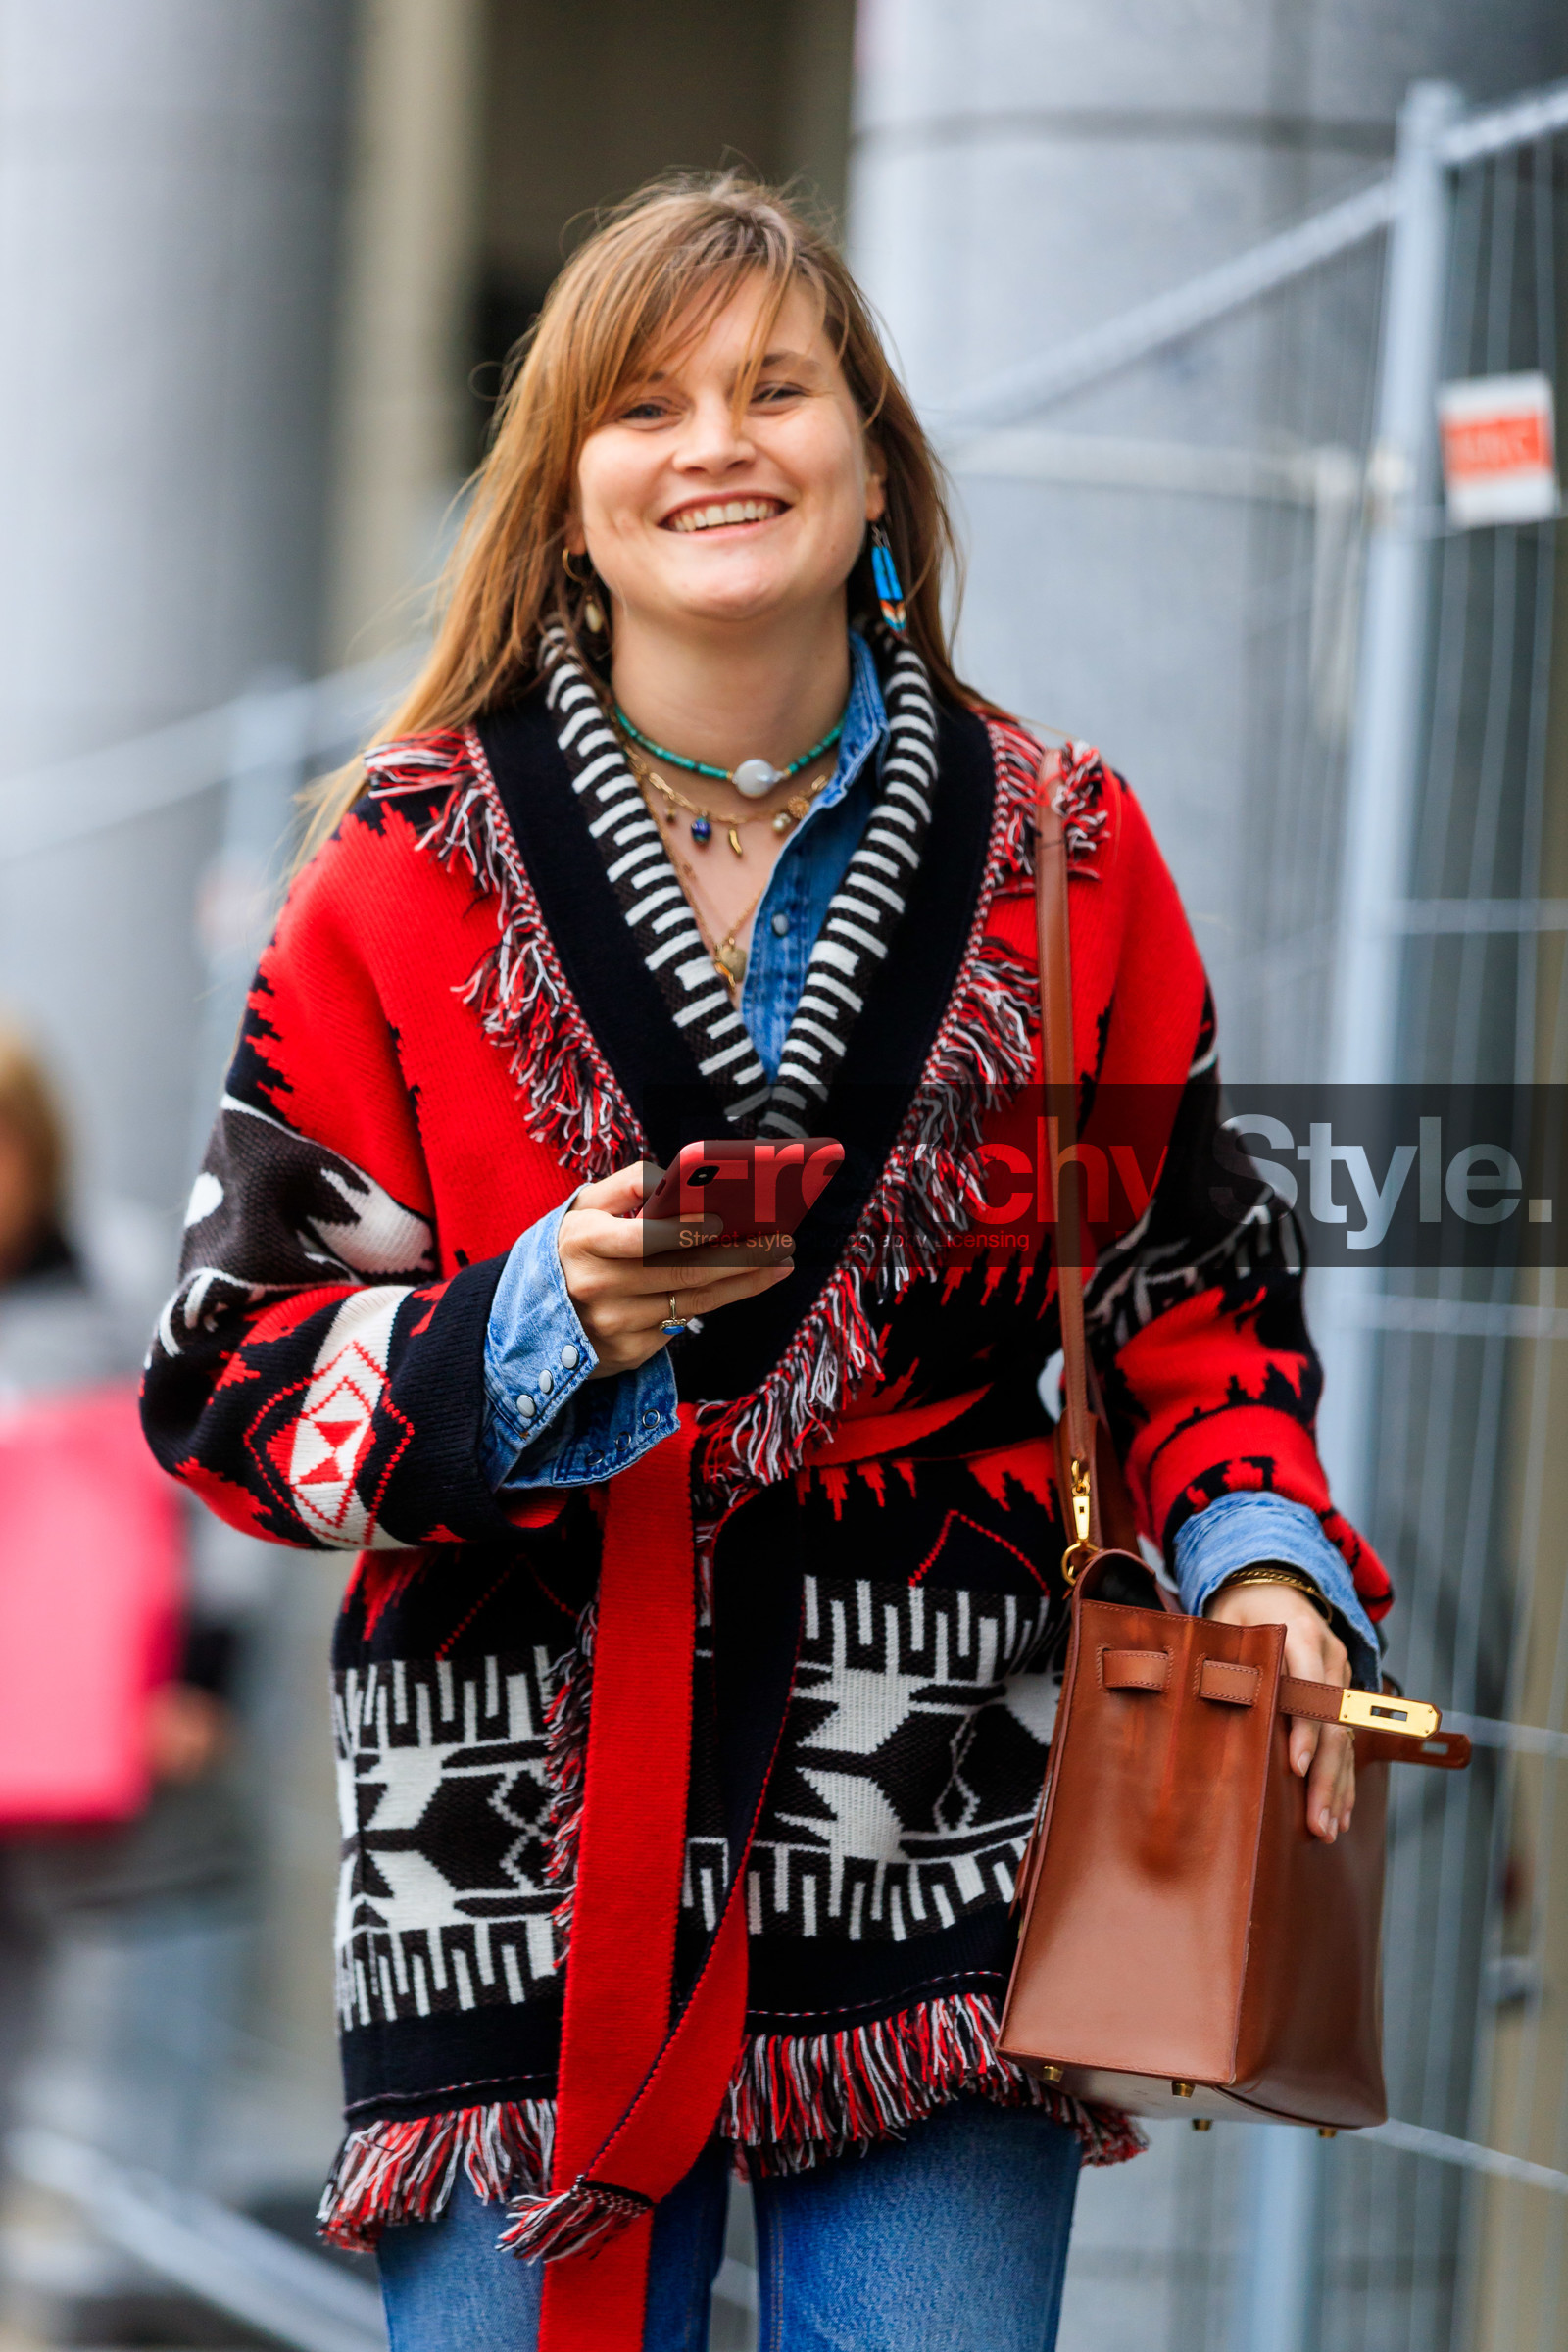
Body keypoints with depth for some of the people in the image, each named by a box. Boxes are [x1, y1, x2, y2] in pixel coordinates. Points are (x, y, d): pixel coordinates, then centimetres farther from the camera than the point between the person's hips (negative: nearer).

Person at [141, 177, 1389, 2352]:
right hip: (524, 1866, -1)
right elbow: (234, 1379, 1)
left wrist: (1261, 1554, -4)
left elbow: (1190, 1283, 15)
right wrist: (543, 1325, -17)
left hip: (937, 1847, 1)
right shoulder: (417, 871, 2)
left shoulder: (1061, 854, 7)